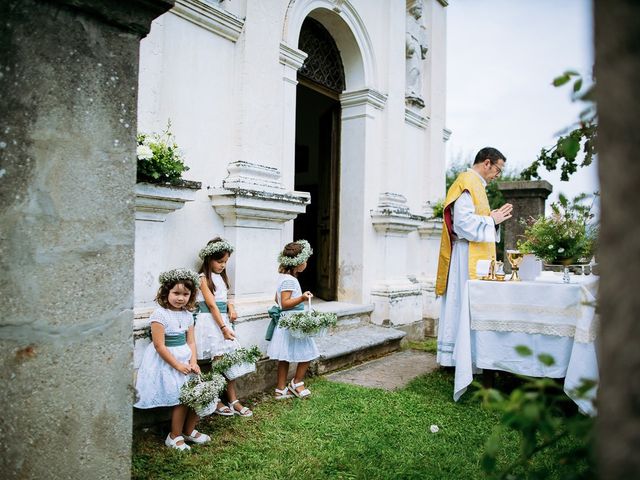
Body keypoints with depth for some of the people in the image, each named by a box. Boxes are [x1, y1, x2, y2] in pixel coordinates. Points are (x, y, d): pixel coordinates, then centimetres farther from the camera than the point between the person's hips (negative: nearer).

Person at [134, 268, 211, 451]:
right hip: (166, 362, -6)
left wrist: (193, 362, -9)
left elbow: (190, 341, 7)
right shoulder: (160, 314, -16)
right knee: (182, 399, -6)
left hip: (185, 360, 7)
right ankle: (174, 436, 16)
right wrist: (178, 365, -18)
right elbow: (159, 346, -17)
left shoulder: (187, 315, 6)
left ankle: (189, 430, 25)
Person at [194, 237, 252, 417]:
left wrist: (231, 307, 0)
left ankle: (233, 400, 10)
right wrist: (224, 328, -18)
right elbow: (212, 305, -15)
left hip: (223, 319, 7)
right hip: (210, 321, -7)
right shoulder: (203, 278, -8)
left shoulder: (221, 277, 16)